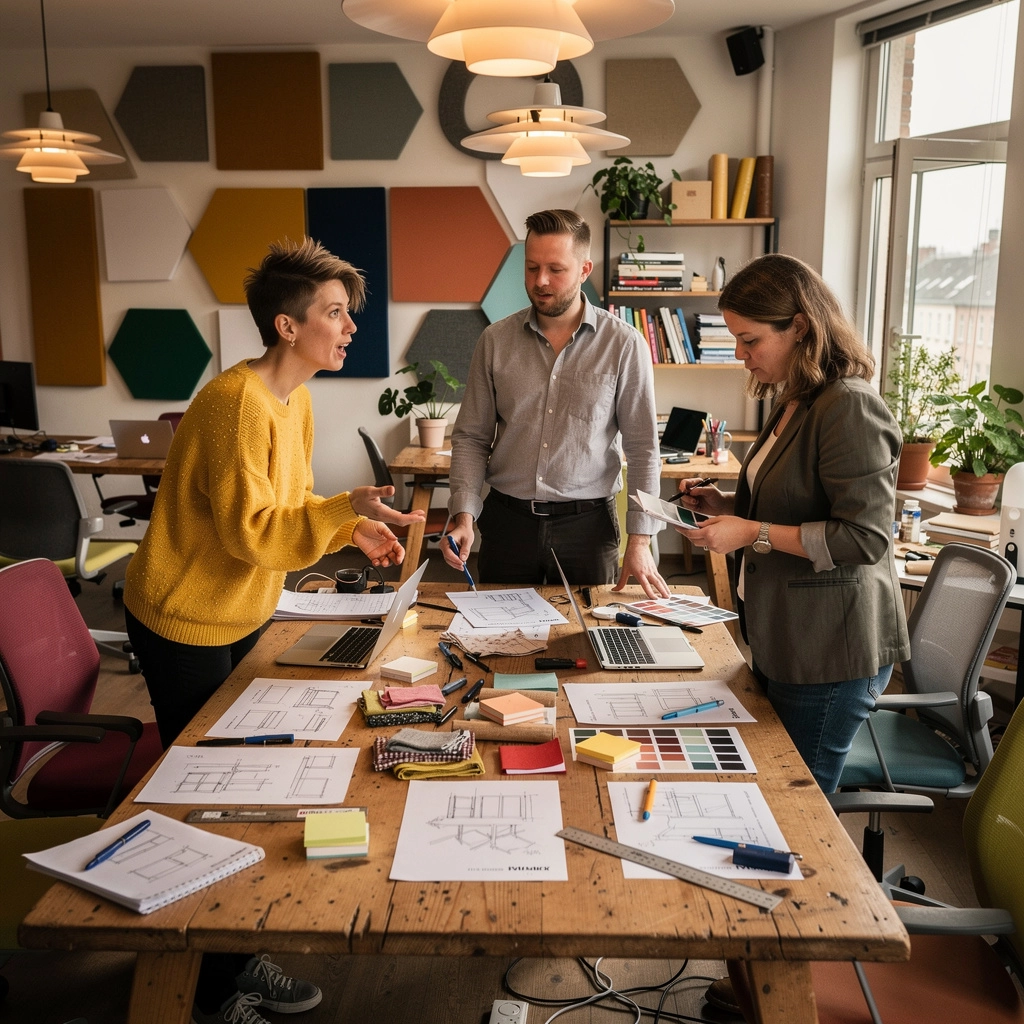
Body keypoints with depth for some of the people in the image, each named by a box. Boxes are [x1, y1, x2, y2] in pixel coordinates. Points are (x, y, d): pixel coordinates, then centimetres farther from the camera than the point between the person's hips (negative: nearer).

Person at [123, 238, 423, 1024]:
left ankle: (237, 958, 29)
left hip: (243, 616, 9)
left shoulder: (295, 399, 5)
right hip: (185, 624, -9)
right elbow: (251, 531, -28)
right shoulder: (239, 403, -25)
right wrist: (346, 509, -34)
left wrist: (355, 530, -1)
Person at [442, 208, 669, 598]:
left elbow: (642, 448, -3)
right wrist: (464, 516, -10)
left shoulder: (624, 345, -5)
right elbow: (471, 437, 4)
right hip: (507, 519, 2)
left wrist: (639, 540, -8)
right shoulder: (496, 340, 1)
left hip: (587, 522, -1)